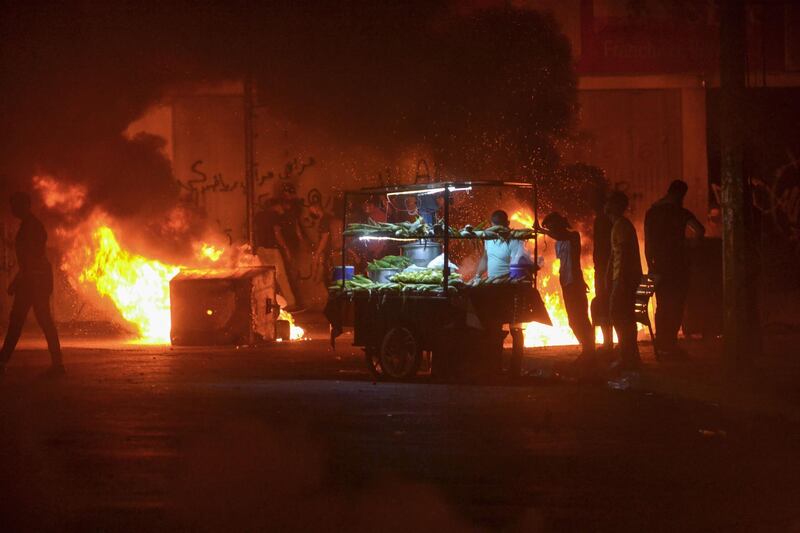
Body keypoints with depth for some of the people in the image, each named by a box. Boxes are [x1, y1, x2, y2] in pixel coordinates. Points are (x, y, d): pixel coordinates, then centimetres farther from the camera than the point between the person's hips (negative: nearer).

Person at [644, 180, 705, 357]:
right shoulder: (680, 212, -6)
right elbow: (700, 231, -15)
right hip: (677, 263, -5)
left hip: (659, 265, 5)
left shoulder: (651, 213, 8)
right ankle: (669, 344, -9)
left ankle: (661, 344, 11)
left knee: (662, 305, 11)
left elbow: (647, 243, 7)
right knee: (675, 306, -3)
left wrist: (651, 266, 11)